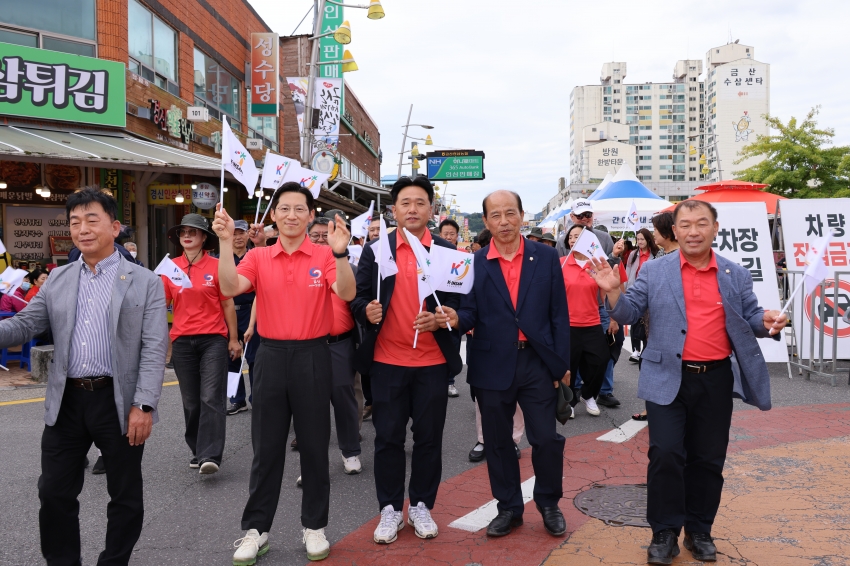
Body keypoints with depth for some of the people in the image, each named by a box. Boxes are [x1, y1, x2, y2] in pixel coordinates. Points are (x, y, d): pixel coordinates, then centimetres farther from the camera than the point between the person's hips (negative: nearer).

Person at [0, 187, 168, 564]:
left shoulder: (145, 282, -3)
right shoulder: (58, 280, 11)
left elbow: (155, 348, -9)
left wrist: (143, 405, -16)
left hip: (119, 402, -3)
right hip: (66, 402, 4)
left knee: (125, 496, 9)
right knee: (54, 494, 11)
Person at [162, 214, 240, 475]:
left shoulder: (216, 266, -2)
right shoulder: (171, 267, 6)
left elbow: (228, 304, 2)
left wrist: (234, 339, 4)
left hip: (214, 339, -3)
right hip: (182, 341, 3)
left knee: (211, 398, -10)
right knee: (191, 401, 10)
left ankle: (210, 456, -11)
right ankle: (198, 452, 22)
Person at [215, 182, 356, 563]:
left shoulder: (324, 256, -1)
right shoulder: (258, 257, 4)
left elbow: (347, 293, -17)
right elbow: (230, 288, -13)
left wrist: (340, 252, -31)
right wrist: (226, 241, -22)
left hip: (313, 356, -1)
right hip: (271, 356, 1)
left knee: (314, 446, 8)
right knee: (266, 447, 10)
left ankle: (315, 526, 24)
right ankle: (255, 529, 23)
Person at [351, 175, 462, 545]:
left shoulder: (448, 251, 4)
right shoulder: (375, 250, 4)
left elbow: (460, 302, 2)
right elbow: (358, 298, 2)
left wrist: (440, 320, -17)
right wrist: (366, 311, -20)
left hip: (433, 362, 0)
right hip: (387, 361, 0)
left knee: (429, 437, 9)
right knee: (388, 437, 6)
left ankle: (421, 507, 26)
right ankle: (390, 509, 21)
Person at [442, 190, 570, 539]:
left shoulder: (546, 257, 1)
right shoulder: (474, 263, 0)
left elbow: (559, 313, 2)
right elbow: (471, 312, -1)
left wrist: (562, 363, -1)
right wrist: (457, 319, -25)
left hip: (538, 362, 0)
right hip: (492, 365, 1)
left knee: (546, 438, 4)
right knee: (497, 442, 11)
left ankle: (549, 504, 28)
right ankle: (509, 507, 29)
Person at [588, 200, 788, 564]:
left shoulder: (736, 275, 6)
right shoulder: (654, 271, 1)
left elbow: (750, 318, 10)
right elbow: (628, 314, 1)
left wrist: (766, 322, -12)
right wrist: (613, 291, -18)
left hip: (716, 381, 2)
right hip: (668, 379, -2)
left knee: (708, 459, 11)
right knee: (666, 453, -7)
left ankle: (700, 531, 27)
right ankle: (665, 532, 10)